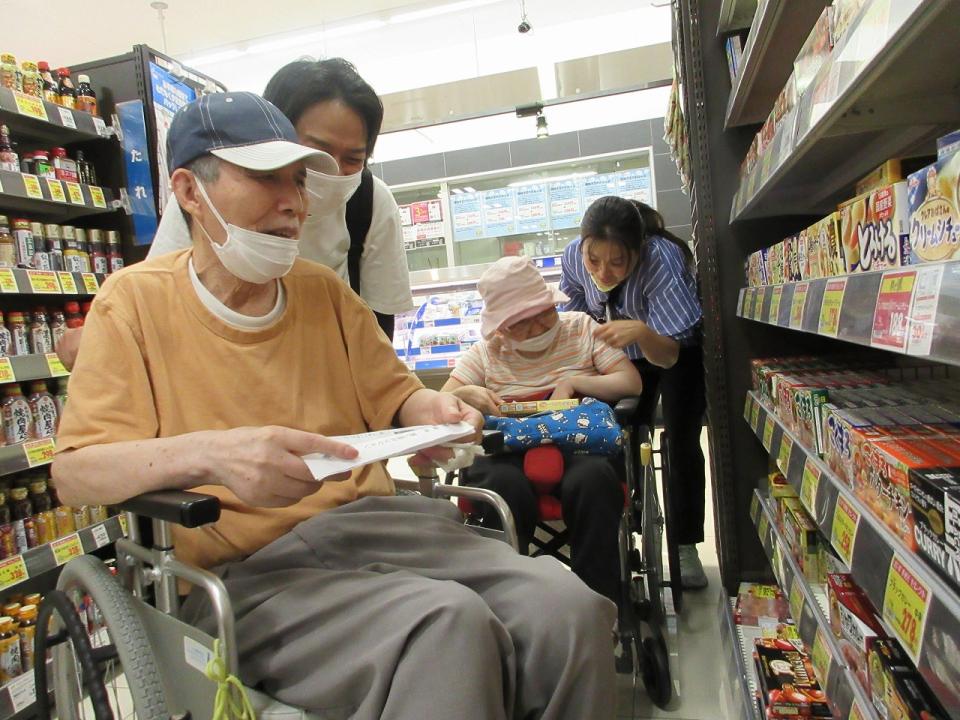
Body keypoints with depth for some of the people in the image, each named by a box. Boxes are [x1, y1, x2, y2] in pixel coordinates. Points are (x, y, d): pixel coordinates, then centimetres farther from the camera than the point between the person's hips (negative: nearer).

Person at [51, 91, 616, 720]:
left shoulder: (324, 290, 14)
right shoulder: (135, 302, 2)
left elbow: (393, 395, 21)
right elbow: (74, 471, -5)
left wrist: (434, 411, -4)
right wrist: (204, 455, -26)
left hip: (373, 525, 5)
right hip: (246, 573, -4)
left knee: (569, 608, -20)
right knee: (448, 626, -34)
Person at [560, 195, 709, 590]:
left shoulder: (661, 260, -40)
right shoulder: (574, 257, -27)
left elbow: (669, 354, -41)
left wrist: (642, 331, -61)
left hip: (680, 348, -3)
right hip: (627, 352, 4)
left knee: (681, 443, -9)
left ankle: (686, 547, 4)